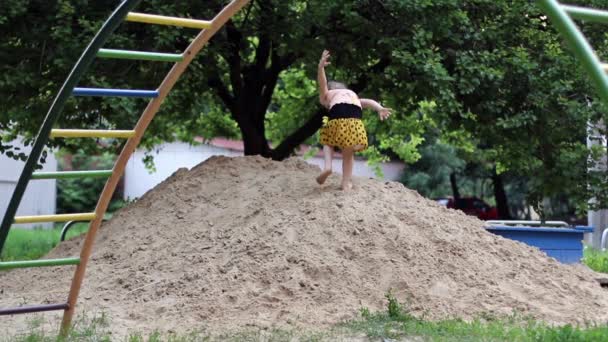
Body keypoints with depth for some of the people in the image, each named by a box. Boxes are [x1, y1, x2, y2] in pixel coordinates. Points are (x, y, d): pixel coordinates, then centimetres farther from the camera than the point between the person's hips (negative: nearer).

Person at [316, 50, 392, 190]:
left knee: (328, 143, 27)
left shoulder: (326, 96, 32)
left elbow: (322, 83, 11)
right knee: (348, 153, 20)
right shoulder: (353, 95, 42)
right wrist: (380, 109, 4)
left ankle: (328, 166, 5)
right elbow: (368, 102, 21)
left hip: (337, 118, -2)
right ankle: (346, 183, 15)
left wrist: (321, 66, -8)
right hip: (355, 120, 2)